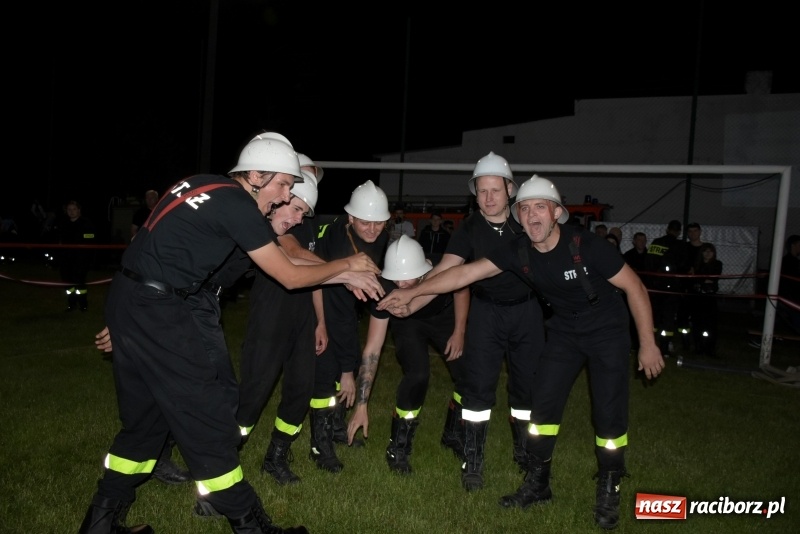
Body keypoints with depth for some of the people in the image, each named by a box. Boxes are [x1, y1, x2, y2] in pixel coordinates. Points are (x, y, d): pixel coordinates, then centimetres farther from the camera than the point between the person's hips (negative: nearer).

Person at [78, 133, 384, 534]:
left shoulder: (210, 187, 12)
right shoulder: (237, 206, -15)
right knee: (208, 417, 1)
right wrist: (346, 265, 9)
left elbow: (280, 258, 15)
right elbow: (290, 277, -6)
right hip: (162, 311, -9)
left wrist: (344, 277, 15)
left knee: (144, 416, 20)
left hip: (128, 300, 10)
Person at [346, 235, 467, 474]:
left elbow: (462, 291, -8)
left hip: (444, 317, 2)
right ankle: (398, 446, -5)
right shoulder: (386, 289, -35)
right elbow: (372, 348, -30)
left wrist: (459, 332, -10)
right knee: (418, 374, -26)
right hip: (407, 323, -2)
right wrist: (361, 405, -30)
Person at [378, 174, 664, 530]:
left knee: (609, 413, -6)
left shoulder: (585, 245, -28)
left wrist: (647, 344, -15)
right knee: (543, 402, 0)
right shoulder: (519, 251, -16)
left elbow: (635, 287, -18)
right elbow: (464, 273, -18)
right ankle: (536, 484, 18)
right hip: (565, 330, 4)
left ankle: (608, 493, 16)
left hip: (608, 330, -4)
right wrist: (413, 292, -24)